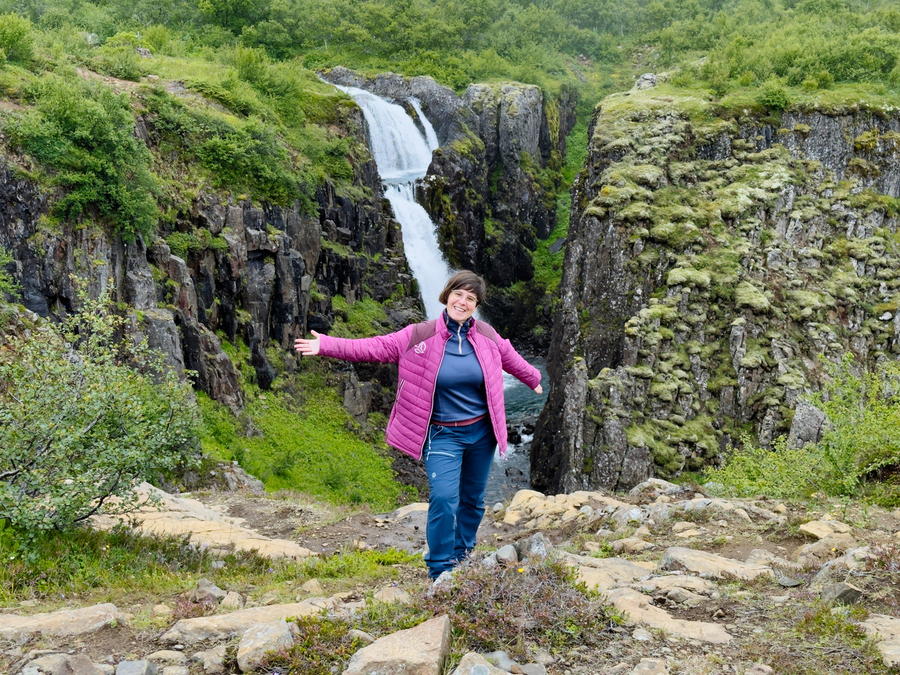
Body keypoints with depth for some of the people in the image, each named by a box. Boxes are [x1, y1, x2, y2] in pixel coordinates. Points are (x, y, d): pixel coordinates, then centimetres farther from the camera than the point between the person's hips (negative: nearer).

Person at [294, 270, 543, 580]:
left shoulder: (486, 335, 2)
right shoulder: (420, 335, -7)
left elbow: (510, 358, 21)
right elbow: (376, 347, -10)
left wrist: (533, 379, 39)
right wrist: (327, 345, -19)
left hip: (481, 432, 4)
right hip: (443, 435, -4)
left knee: (473, 499, 13)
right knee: (444, 498, -16)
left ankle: (463, 557, 33)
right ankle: (440, 572, -3)